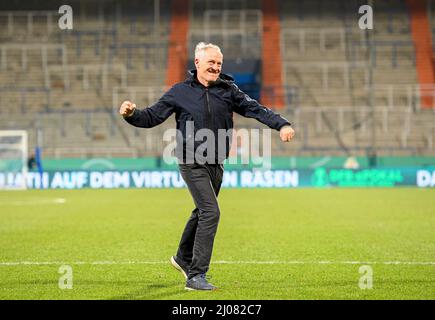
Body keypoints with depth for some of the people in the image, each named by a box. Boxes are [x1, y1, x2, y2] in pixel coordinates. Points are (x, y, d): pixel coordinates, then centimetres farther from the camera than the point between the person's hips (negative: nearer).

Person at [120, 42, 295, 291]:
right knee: (211, 212, -18)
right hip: (192, 163, -5)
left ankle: (183, 258, 45)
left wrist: (282, 124, -14)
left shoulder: (228, 90, 5)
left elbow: (255, 109, -1)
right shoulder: (180, 92, -3)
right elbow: (152, 116, -1)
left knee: (202, 213, 21)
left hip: (216, 164, 5)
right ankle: (196, 275, -13)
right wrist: (132, 114, -20)